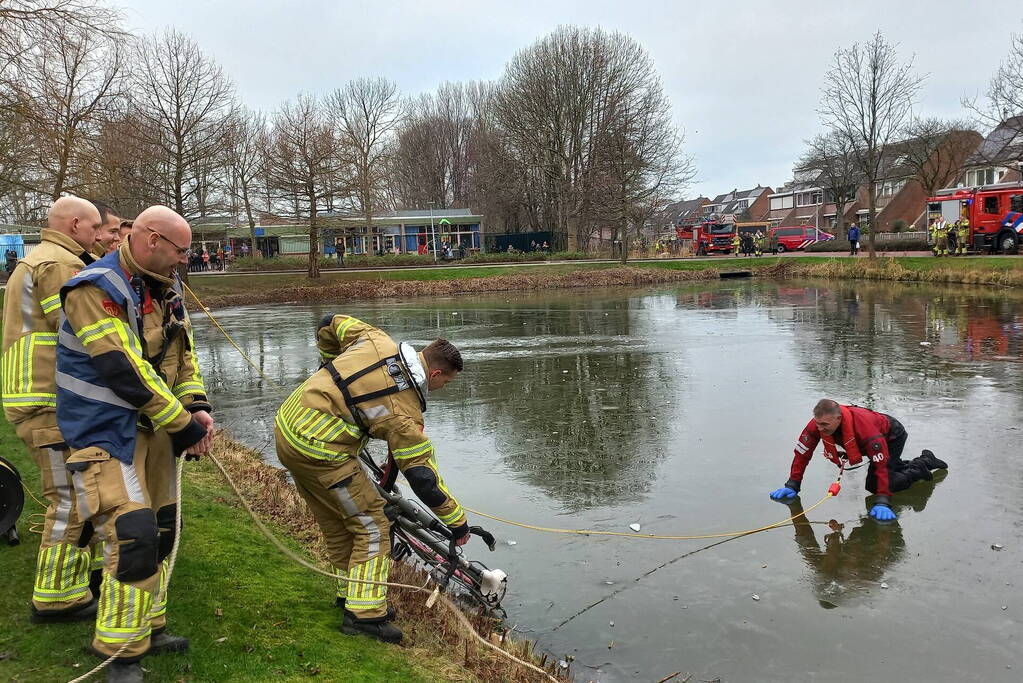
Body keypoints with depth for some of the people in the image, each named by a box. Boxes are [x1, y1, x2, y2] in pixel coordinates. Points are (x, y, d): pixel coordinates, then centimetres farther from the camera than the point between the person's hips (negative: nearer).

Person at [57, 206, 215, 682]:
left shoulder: (164, 290, 7)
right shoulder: (96, 289, -19)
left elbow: (183, 354, 11)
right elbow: (124, 371, -25)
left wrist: (196, 407, -6)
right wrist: (183, 426, -20)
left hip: (152, 425, 9)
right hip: (106, 429, -8)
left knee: (159, 530, 14)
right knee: (133, 536, -12)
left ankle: (148, 629, 31)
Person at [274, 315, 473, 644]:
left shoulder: (378, 341, 2)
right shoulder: (403, 410, -15)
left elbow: (330, 324, 17)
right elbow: (423, 477, -13)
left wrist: (335, 369, 33)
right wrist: (458, 522, -1)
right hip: (317, 451, -9)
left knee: (337, 524, 21)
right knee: (372, 525, 3)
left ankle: (350, 593, 35)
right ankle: (364, 614, 7)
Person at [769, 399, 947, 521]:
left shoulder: (864, 426, -46)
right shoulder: (817, 424, -30)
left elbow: (881, 465, -43)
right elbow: (802, 453, -20)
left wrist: (882, 501, -45)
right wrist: (792, 485, -21)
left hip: (892, 437, -7)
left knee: (874, 485, -16)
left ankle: (920, 467, 6)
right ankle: (923, 460, 35)